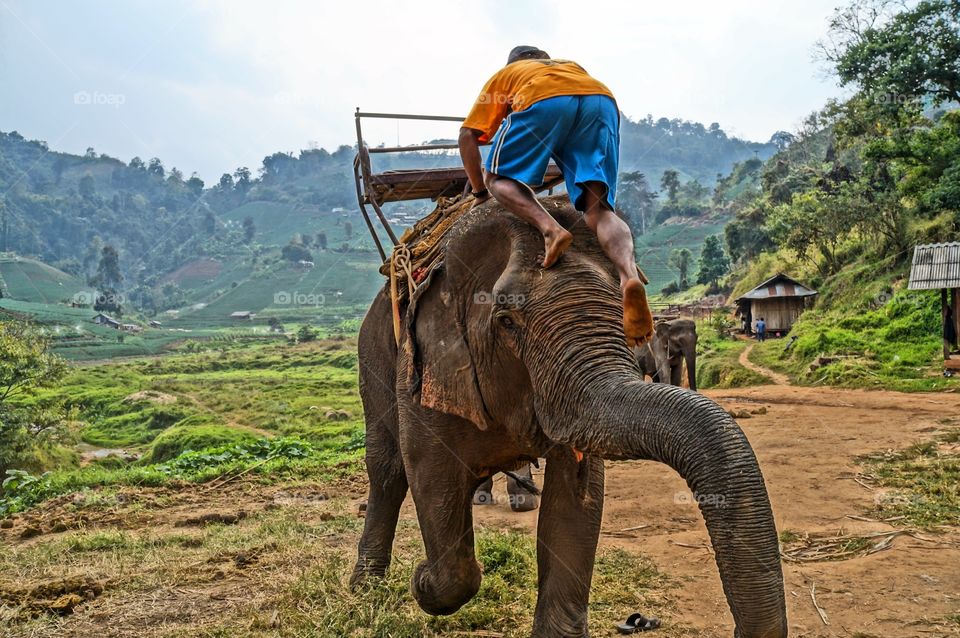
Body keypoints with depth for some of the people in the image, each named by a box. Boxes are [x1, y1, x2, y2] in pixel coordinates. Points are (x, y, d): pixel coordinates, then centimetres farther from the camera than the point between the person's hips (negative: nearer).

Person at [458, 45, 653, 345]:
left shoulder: (504, 75, 36)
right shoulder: (573, 66, 45)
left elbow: (467, 135, 23)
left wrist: (480, 191, 29)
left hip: (543, 100, -3)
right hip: (602, 100, 3)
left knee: (500, 179, 13)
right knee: (599, 208, -1)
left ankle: (549, 228, -17)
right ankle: (629, 275, -30)